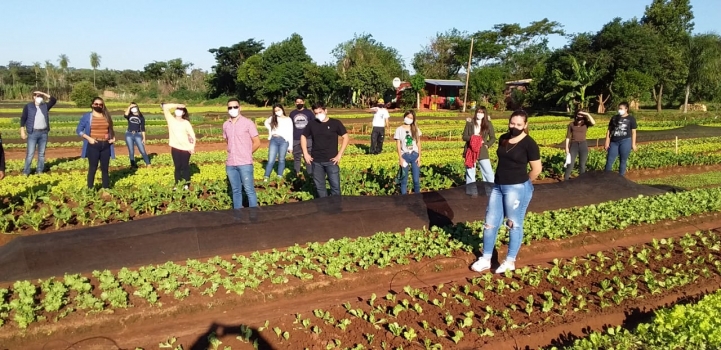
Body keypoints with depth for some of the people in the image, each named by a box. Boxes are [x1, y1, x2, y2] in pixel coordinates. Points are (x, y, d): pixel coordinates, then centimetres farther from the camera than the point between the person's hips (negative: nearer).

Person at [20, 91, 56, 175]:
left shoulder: (45, 106, 11)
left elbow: (54, 100, 0)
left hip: (44, 133, 3)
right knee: (30, 153, -5)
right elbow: (23, 119, 0)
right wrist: (22, 131, -7)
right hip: (33, 133, -3)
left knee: (42, 153, 8)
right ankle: (26, 172, 1)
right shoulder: (28, 106, 1)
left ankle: (40, 171, 15)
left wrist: (43, 94, -5)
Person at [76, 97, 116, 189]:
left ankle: (106, 188, 15)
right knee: (93, 168, -1)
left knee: (105, 168, 9)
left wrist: (113, 137, 6)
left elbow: (110, 129, 23)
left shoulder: (106, 116, 11)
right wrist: (88, 138, -12)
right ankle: (90, 189, 6)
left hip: (106, 146, 3)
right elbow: (78, 130, 1)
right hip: (93, 146, -3)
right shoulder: (87, 116, 0)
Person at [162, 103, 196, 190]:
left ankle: (186, 184, 16)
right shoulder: (171, 120, 2)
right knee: (177, 167, 9)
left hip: (185, 148, -2)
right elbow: (165, 106, -5)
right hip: (175, 147, 2)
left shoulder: (186, 123, -3)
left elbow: (192, 135, -2)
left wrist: (192, 147, -7)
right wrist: (176, 105, -8)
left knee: (185, 166, 7)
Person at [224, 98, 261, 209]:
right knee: (236, 191, 11)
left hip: (245, 163, -4)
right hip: (230, 164, 5)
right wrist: (233, 153, 13)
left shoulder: (248, 123, -4)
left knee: (249, 190, -2)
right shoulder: (225, 125, 9)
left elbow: (257, 142, -2)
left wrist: (246, 154, 4)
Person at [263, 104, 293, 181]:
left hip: (284, 141, -2)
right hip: (274, 140, 2)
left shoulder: (288, 120, 4)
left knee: (281, 160, 5)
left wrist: (290, 146, -2)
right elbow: (266, 123, 31)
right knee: (271, 160, -2)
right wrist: (270, 130, 13)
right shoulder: (273, 118, 12)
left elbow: (290, 134, 2)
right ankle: (266, 177, -1)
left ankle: (279, 177, 12)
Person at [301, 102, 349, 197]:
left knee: (335, 185, 0)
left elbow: (346, 138, -3)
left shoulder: (335, 123, -5)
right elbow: (303, 137, 14)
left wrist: (339, 154, -9)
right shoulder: (312, 124, 2)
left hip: (331, 161, -3)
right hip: (316, 161, 3)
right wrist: (306, 154, 4)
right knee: (319, 186, 11)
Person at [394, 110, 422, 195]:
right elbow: (398, 145, -3)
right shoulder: (399, 130, 0)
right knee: (404, 180, 4)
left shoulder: (416, 129, 7)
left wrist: (419, 156, 0)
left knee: (416, 180, 1)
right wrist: (400, 158, -10)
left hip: (414, 155, 2)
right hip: (405, 156, -1)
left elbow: (418, 143, 7)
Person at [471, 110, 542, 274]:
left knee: (514, 225, 5)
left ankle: (510, 262, 18)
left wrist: (522, 183, 2)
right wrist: (502, 179, 12)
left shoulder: (529, 143, -12)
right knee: (490, 222, 9)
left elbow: (537, 169, -10)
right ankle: (485, 259, 21)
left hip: (517, 189, -7)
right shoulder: (503, 139, 7)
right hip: (498, 186, 7)